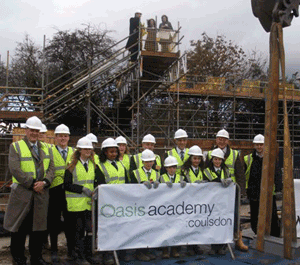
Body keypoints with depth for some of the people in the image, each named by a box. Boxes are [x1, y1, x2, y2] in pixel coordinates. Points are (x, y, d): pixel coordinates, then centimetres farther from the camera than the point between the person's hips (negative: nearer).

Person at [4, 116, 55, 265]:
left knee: (39, 226, 8)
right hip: (22, 193, -4)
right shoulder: (16, 147, 0)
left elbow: (51, 168, 8)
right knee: (20, 227, 4)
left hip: (41, 193, 4)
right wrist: (32, 184, -13)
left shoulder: (46, 149, 14)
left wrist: (44, 182, -11)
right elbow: (15, 169, -10)